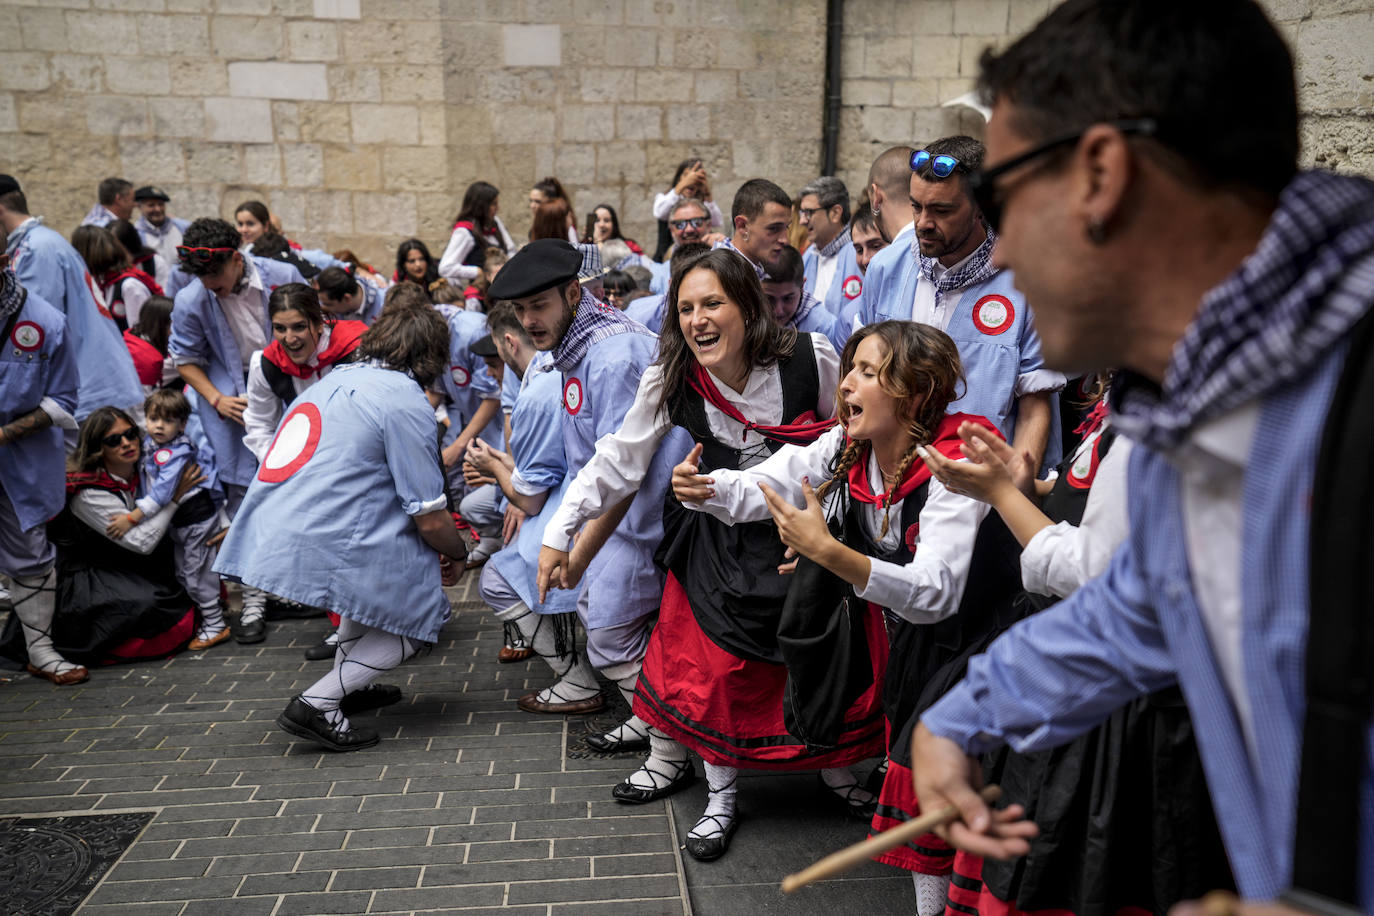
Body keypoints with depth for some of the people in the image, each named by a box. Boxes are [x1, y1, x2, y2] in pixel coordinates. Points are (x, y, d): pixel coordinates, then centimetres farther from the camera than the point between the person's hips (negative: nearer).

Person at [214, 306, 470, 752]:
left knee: (376, 572, 29)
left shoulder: (337, 378, 18)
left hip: (263, 538, 8)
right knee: (420, 615, 8)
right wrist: (460, 552, 14)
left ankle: (347, 685, 31)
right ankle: (316, 704, -1)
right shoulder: (407, 400, -6)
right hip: (314, 549, -8)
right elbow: (430, 520, -7)